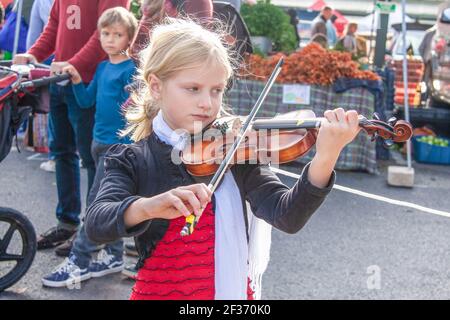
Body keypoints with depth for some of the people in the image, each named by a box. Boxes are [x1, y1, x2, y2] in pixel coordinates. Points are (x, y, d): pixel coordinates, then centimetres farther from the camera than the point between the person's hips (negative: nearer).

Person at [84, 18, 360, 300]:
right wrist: (148, 207, -43)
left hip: (235, 291, 1)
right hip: (159, 290, 0)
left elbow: (287, 217, -19)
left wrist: (325, 159, -34)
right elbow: (95, 224, -24)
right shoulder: (131, 161, -8)